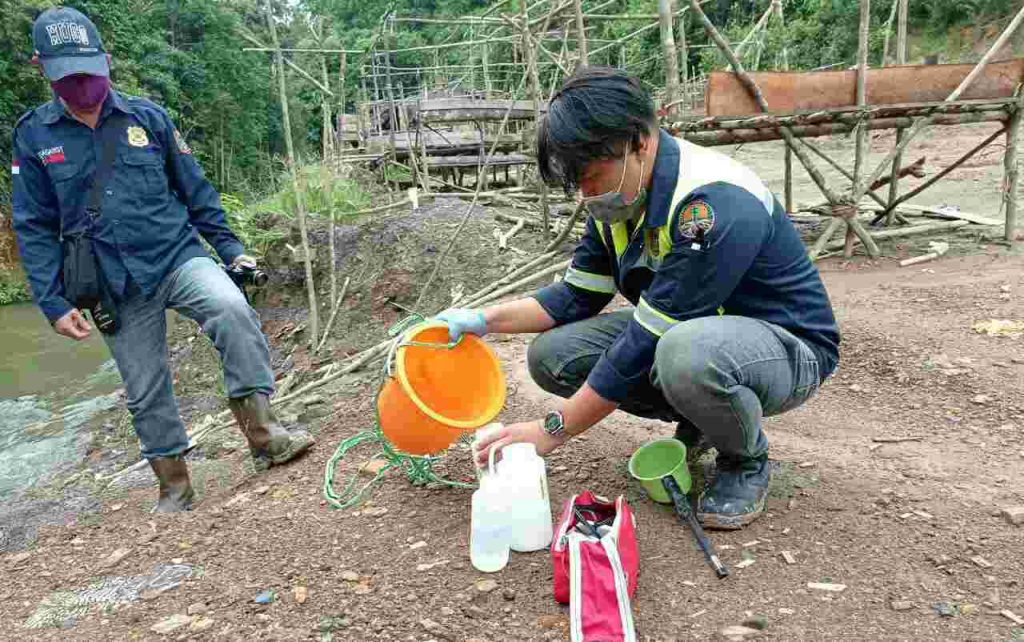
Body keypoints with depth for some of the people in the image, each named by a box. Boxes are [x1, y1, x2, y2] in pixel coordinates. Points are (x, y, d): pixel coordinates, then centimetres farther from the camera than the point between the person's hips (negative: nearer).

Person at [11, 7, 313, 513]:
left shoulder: (147, 117, 3)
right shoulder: (33, 136, 3)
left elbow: (196, 190, 9)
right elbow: (35, 228, 5)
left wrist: (230, 248, 6)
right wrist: (54, 303, -3)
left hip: (178, 256, -1)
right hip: (119, 286, 1)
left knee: (232, 311, -31)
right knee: (146, 392, 7)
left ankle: (261, 434, -22)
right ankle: (174, 488, 25)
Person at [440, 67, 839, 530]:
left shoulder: (715, 204, -31)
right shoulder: (618, 195, -3)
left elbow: (644, 348, -30)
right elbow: (577, 296, 5)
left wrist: (551, 430, -23)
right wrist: (485, 320, -9)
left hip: (789, 349, -7)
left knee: (686, 353, -42)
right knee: (552, 353, -8)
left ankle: (747, 459, -7)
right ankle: (697, 422, 9)